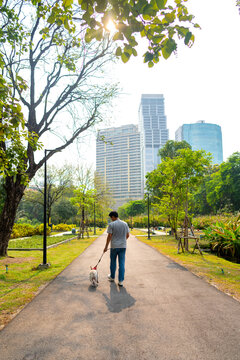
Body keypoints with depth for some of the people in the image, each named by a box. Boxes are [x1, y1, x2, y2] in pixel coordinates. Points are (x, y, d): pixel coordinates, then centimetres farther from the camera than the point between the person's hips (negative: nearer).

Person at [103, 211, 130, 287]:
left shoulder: (111, 224, -10)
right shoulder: (125, 224, 3)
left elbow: (109, 236, -11)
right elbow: (127, 235, 8)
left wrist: (106, 247, -3)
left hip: (114, 246, -3)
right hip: (123, 246, 3)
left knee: (113, 262, 16)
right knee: (122, 263, 5)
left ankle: (112, 277, 33)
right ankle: (121, 281, 5)